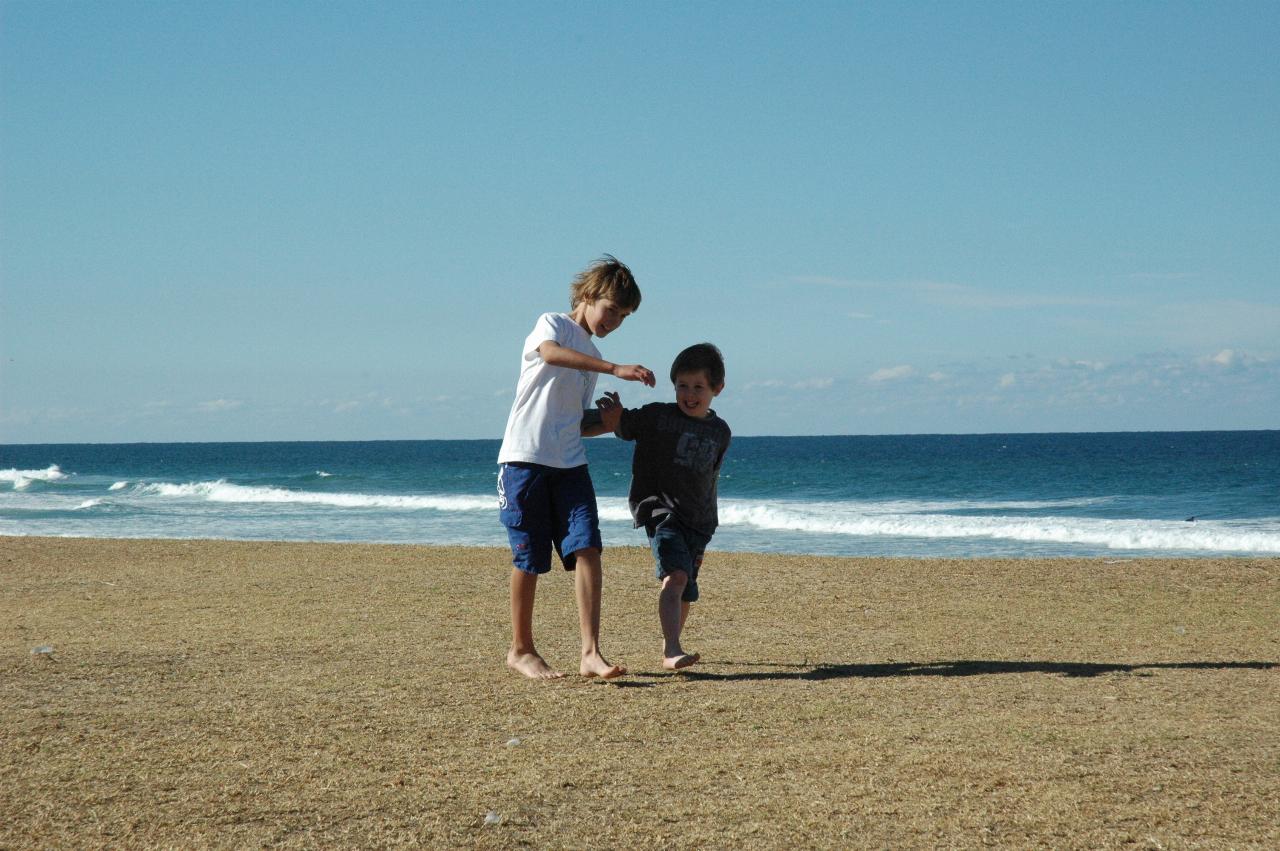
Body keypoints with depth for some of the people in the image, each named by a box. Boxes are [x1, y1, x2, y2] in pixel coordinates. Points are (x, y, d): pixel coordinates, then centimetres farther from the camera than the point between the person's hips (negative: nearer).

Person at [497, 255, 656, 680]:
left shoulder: (591, 358, 23)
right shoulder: (552, 324, 2)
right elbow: (551, 353, -25)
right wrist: (615, 369, -31)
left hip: (570, 463, 6)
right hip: (526, 457, -6)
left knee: (587, 549, -10)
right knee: (530, 559, -1)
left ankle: (590, 653, -13)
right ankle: (521, 649, 15)